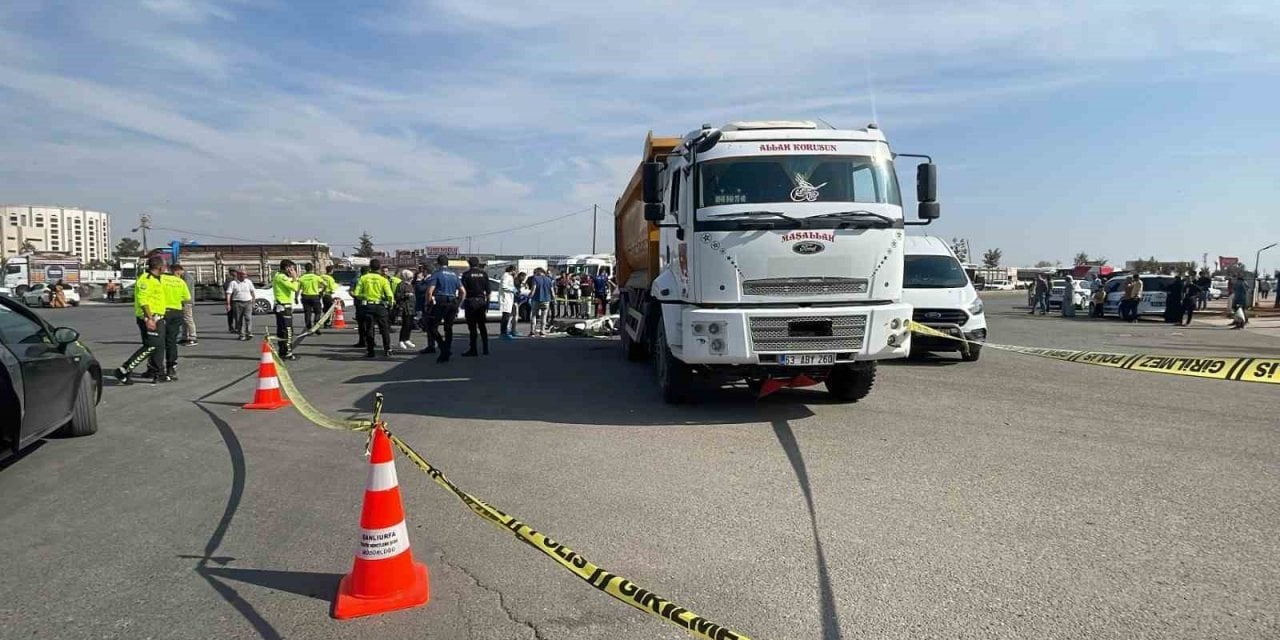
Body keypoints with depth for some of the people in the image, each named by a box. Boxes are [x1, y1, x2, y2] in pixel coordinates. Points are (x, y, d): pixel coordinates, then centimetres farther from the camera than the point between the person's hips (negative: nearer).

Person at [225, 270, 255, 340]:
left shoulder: (248, 282, 11)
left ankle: (249, 333, -15)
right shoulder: (233, 283, 1)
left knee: (248, 318, -11)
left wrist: (253, 302, 11)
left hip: (247, 302, 1)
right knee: (239, 320, 2)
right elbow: (228, 294, -5)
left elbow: (253, 292, 17)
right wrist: (228, 304, -14)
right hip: (237, 303, -1)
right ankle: (241, 335, 10)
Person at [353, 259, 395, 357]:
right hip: (380, 306, -1)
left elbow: (356, 294, -3)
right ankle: (387, 349, 11)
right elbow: (390, 295, -9)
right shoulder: (383, 279, -4)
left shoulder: (363, 278, 0)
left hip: (368, 306, 1)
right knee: (384, 328, 10)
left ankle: (369, 351, 6)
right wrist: (390, 305, 9)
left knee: (368, 329, 6)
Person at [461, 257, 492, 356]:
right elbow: (488, 290, 5)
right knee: (482, 325, 11)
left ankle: (473, 350, -2)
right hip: (481, 301, 4)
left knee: (472, 326, -2)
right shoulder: (484, 274, 6)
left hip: (470, 301, -4)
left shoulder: (466, 274, -5)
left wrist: (462, 302, -1)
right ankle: (485, 349, 13)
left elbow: (463, 290, -8)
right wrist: (487, 302, 11)